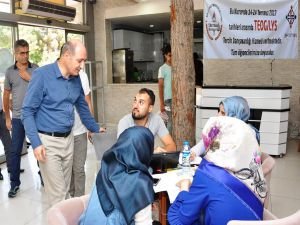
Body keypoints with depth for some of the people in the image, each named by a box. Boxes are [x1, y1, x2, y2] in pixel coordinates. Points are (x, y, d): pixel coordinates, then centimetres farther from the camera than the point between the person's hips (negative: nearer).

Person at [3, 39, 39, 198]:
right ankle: (14, 183, 18)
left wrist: (29, 78, -12)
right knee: (15, 151, 5)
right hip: (18, 117, 1)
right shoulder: (10, 71, 4)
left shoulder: (36, 69, 1)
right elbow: (6, 95, 9)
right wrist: (7, 118, 10)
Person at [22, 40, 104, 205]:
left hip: (68, 138, 6)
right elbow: (27, 111, -12)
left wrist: (95, 128, 26)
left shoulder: (76, 78, 5)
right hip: (47, 141, -6)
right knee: (57, 192, 1)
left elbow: (82, 107, 20)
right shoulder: (42, 75, -14)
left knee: (65, 188, 17)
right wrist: (36, 142, -19)